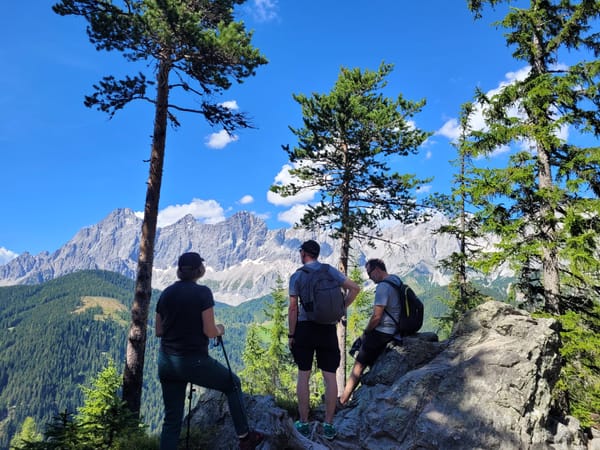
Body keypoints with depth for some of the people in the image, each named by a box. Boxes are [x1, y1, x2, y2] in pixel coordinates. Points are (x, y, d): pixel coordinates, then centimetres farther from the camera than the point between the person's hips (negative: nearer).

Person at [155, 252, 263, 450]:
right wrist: (220, 329, 7)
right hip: (194, 361, -5)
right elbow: (209, 331, -14)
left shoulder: (166, 293, 4)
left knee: (172, 419, 14)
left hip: (166, 361, 5)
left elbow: (159, 331, 9)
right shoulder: (202, 292, -13)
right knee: (233, 384, 20)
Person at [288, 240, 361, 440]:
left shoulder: (297, 276, -3)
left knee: (303, 375, 8)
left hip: (305, 328, -1)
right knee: (330, 376, 6)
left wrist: (291, 335, 0)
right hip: (328, 328, 1)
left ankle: (303, 423, 15)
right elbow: (355, 288, -2)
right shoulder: (331, 271, 4)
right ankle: (328, 425, 10)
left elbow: (293, 308, -6)